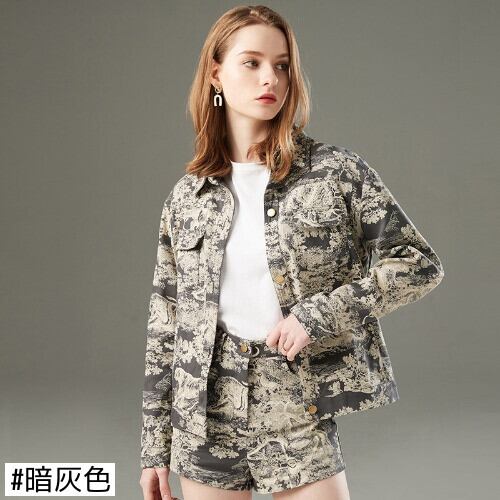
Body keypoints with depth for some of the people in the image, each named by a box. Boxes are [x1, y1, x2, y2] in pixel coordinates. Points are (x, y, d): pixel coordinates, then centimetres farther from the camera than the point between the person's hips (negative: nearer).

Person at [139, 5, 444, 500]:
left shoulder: (336, 171, -3)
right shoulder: (187, 195, 3)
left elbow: (420, 263, -4)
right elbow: (165, 323, 7)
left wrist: (323, 313, -17)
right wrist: (155, 446, 7)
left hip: (299, 415, -2)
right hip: (203, 417, 2)